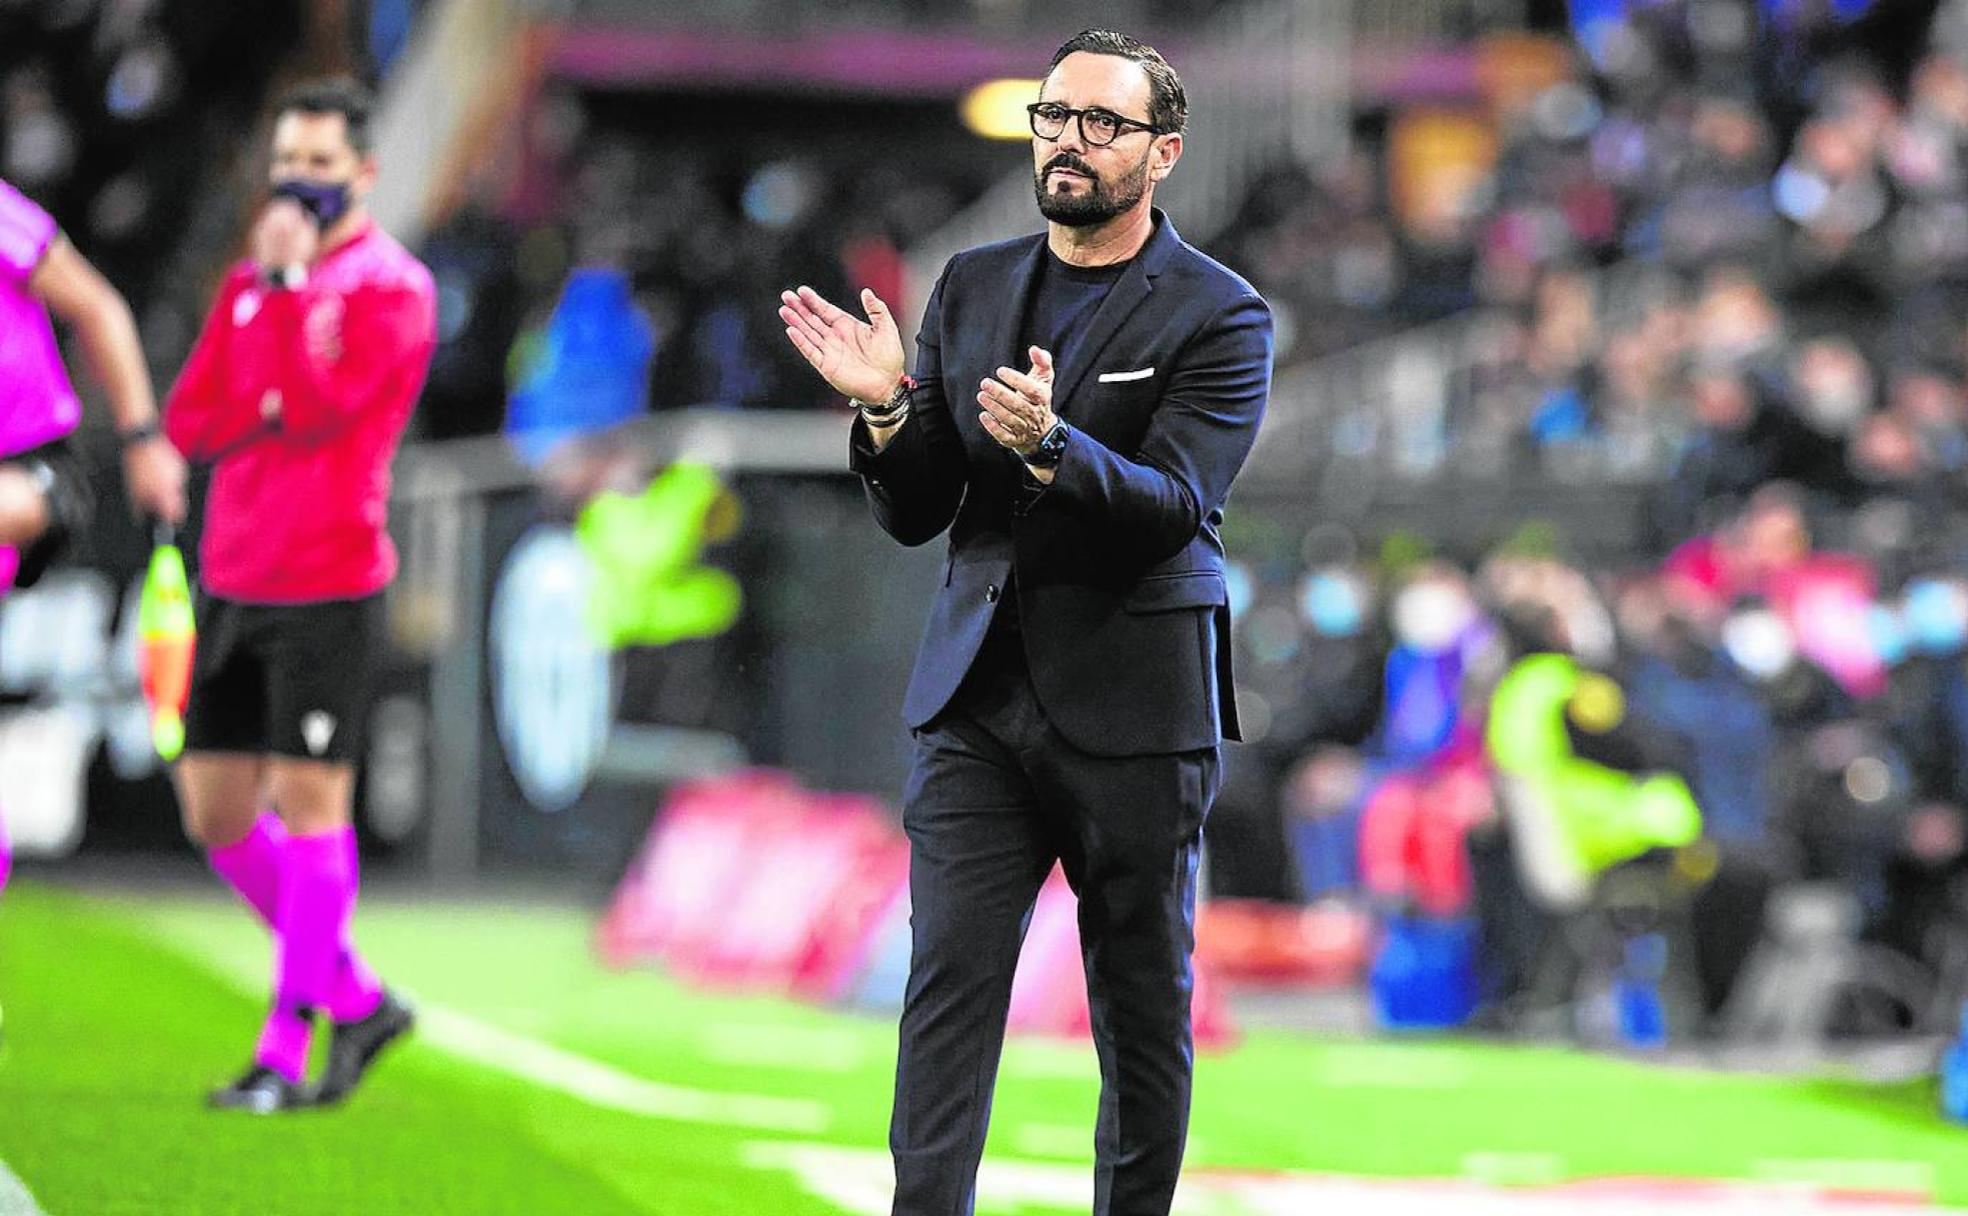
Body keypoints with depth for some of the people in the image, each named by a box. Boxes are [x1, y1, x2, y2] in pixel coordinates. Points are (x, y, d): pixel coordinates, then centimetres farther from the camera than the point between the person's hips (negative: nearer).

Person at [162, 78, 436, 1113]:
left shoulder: (390, 287, -5)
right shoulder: (256, 279, 16)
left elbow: (315, 409, -19)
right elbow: (190, 424, 9)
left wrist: (285, 279, -15)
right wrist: (277, 401, -9)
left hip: (325, 587, -7)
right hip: (233, 581, 7)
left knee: (311, 805, -7)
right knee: (215, 813, 7)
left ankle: (286, 1053, -3)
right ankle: (358, 999, 21)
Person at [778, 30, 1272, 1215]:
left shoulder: (1219, 317, -3)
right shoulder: (973, 288, 11)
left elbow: (1171, 507, -16)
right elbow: (915, 516, 12)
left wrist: (1050, 446, -33)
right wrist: (887, 408, -8)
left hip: (1133, 707, -3)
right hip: (979, 693, 4)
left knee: (1144, 1006, 5)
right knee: (948, 982, -6)